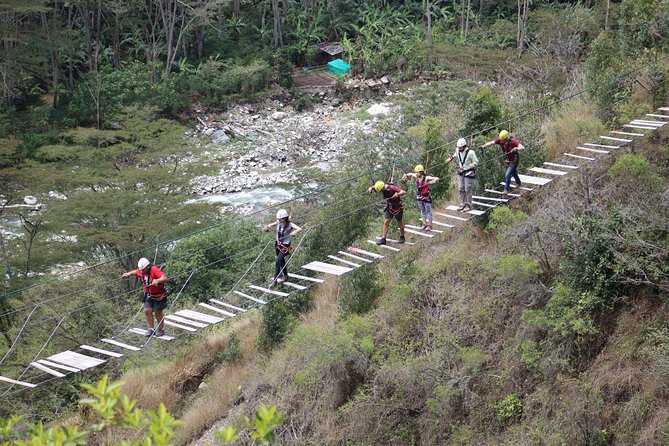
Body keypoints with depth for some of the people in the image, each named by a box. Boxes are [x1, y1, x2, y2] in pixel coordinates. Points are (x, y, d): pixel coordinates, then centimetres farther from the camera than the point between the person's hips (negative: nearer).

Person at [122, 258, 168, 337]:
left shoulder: (155, 270, -26)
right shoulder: (141, 271, -3)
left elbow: (165, 278, -38)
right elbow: (136, 272, 22)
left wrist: (157, 280, -56)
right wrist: (129, 273, 5)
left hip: (159, 295, -6)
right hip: (149, 295, 6)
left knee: (158, 313, 4)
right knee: (147, 311, -1)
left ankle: (160, 330, 19)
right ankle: (151, 329, 10)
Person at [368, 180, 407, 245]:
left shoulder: (392, 188, -31)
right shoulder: (383, 188, -12)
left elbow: (404, 192, -36)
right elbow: (374, 187, 6)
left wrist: (397, 194, -55)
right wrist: (371, 188, -17)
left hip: (398, 207, -5)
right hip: (389, 207, 5)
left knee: (399, 223, 11)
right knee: (386, 222, -2)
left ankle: (402, 237, 29)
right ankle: (383, 239, -1)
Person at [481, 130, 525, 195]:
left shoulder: (513, 141, -32)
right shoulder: (500, 140, -18)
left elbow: (522, 147, -44)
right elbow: (491, 142, -27)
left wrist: (517, 149, -66)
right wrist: (484, 146, -45)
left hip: (514, 160, -7)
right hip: (507, 160, 7)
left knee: (508, 174, -15)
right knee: (513, 172, 28)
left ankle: (506, 190, -3)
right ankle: (518, 183, 53)